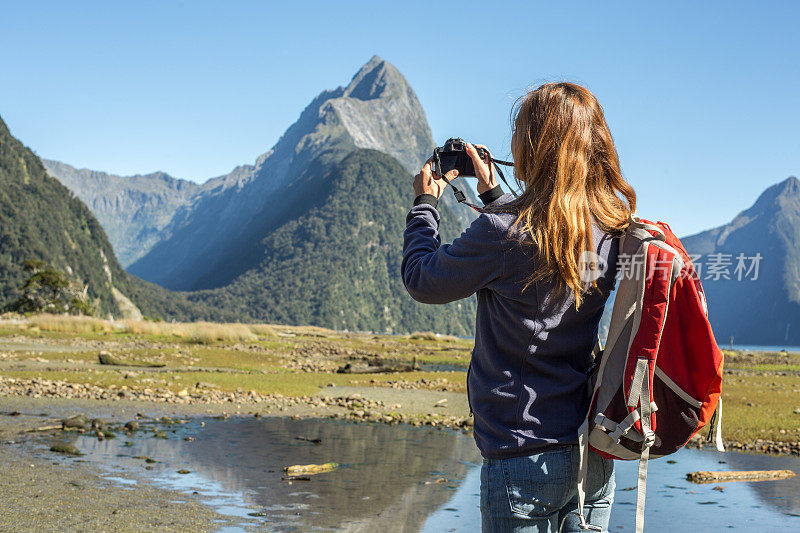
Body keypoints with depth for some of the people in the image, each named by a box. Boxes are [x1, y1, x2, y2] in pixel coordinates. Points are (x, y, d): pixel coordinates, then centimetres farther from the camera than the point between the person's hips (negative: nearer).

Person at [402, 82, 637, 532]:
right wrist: (492, 192, 23)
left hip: (527, 458, -6)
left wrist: (425, 203, 10)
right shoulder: (612, 228, 0)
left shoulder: (502, 233, -20)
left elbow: (421, 281, -4)